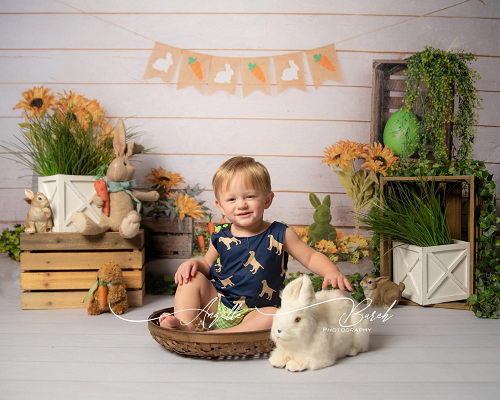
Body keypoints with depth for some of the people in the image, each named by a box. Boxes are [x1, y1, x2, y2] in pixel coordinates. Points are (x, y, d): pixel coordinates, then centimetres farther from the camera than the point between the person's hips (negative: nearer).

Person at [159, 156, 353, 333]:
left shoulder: (279, 235, -6)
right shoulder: (220, 236, 1)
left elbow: (311, 257, 1)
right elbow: (208, 265, 17)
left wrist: (331, 271, -19)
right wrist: (194, 263, -7)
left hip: (253, 314, -3)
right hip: (215, 308, 3)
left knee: (273, 316, -32)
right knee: (192, 278, -11)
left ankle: (216, 336, -38)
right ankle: (186, 326, -24)